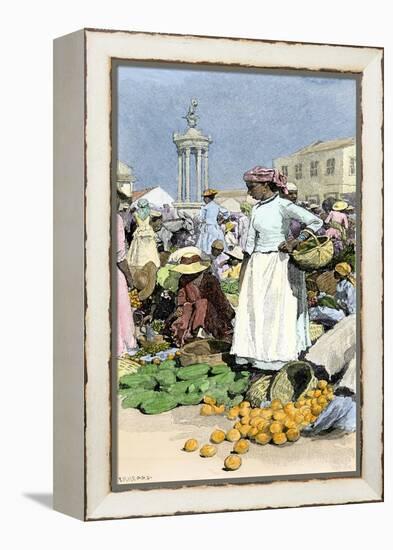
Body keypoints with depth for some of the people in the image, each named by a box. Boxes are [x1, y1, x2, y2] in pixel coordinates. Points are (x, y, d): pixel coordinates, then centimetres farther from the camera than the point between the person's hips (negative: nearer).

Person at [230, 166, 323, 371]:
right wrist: (243, 271, 13)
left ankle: (278, 356, 7)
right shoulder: (256, 209, 10)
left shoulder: (283, 206, -9)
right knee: (253, 309, 5)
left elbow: (315, 222, -12)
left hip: (280, 263, -6)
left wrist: (295, 242, -18)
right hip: (258, 264, 6)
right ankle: (256, 353, 14)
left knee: (278, 311, -2)